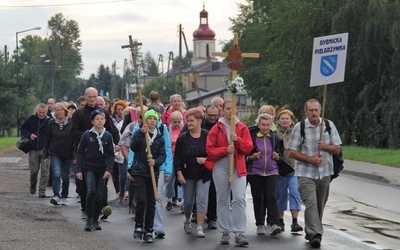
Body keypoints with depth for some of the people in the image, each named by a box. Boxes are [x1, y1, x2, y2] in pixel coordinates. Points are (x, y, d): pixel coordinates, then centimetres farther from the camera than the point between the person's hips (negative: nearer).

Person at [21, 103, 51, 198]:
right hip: (33, 150, 2)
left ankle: (42, 191, -1)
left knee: (45, 171, -6)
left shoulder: (49, 121, -3)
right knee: (33, 171, 7)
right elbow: (23, 129, 14)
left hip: (45, 150, -2)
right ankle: (33, 186, 35)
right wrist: (29, 135, -6)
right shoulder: (31, 119, 3)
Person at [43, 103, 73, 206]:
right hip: (55, 154, 0)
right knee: (56, 174, -17)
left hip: (67, 155, 0)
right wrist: (46, 155, 5)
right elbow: (47, 140, 7)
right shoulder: (52, 123, 2)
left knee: (65, 177, 7)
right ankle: (56, 196, -17)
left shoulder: (71, 123, -3)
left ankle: (64, 197, 20)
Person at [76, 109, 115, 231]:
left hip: (102, 169, 2)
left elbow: (111, 155, 4)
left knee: (99, 195, 5)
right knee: (91, 191, -19)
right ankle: (89, 218, -7)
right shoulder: (87, 135, -2)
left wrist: (108, 169, -8)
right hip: (89, 168, -2)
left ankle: (96, 220, 17)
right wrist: (78, 170, -3)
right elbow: (80, 153, 2)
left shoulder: (108, 136, 2)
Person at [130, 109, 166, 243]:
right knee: (141, 200, -15)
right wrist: (142, 133, -24)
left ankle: (148, 231, 12)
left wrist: (155, 162, -18)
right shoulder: (138, 134, 3)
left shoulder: (159, 138, 10)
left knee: (151, 203, 4)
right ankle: (138, 226, 5)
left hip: (153, 173, 3)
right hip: (139, 172, -3)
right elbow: (133, 147, -14)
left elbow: (163, 155, 2)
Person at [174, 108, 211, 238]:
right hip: (188, 174, 2)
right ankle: (187, 221, 38)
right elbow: (177, 157, 0)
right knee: (188, 201, 12)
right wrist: (179, 173, -8)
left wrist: (206, 159, -17)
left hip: (203, 174, -2)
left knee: (202, 199, -10)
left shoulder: (208, 136, -5)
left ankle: (200, 227, -7)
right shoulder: (182, 138, 0)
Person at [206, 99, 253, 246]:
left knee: (239, 199, -11)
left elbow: (248, 147, -1)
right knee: (223, 200, 6)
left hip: (238, 167, 0)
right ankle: (225, 232, 14)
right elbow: (210, 150, -1)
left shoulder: (242, 128, 6)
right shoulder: (216, 128, 4)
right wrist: (225, 150, -16)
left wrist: (237, 140, -17)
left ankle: (239, 233, -10)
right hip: (220, 167, 1)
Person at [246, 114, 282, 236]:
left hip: (271, 172, 1)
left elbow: (280, 153, 18)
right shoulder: (251, 137, -2)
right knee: (258, 198, 4)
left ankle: (273, 224, -18)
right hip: (255, 172, -1)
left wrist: (277, 157, -4)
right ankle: (260, 225, 14)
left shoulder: (275, 138, 6)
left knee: (271, 196, -13)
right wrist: (251, 157, -16)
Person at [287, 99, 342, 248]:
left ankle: (310, 233, 28)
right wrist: (311, 159, -14)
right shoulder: (300, 127, -2)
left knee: (320, 206, 11)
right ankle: (315, 234, -22)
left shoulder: (329, 125, 6)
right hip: (306, 173, -3)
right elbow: (292, 152, -4)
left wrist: (325, 147, -14)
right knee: (311, 204, -17)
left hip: (325, 173, 4)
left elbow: (337, 149, 7)